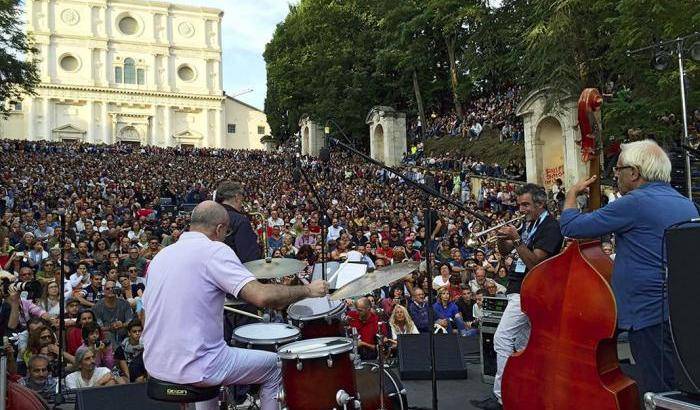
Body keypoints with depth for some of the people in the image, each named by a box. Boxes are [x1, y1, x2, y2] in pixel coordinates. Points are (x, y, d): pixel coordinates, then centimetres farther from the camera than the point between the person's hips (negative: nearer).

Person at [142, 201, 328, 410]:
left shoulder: (161, 255, 9)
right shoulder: (214, 250, -14)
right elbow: (261, 296, -25)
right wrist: (307, 290, -11)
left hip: (155, 365, 8)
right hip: (195, 369, -8)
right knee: (273, 365, 13)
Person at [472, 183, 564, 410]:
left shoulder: (550, 226, -11)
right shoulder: (528, 224, 15)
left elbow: (534, 262, -19)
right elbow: (505, 251, 17)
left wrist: (516, 239, -24)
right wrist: (502, 237, -3)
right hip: (519, 290, 9)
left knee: (502, 338, -12)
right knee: (521, 343, 13)